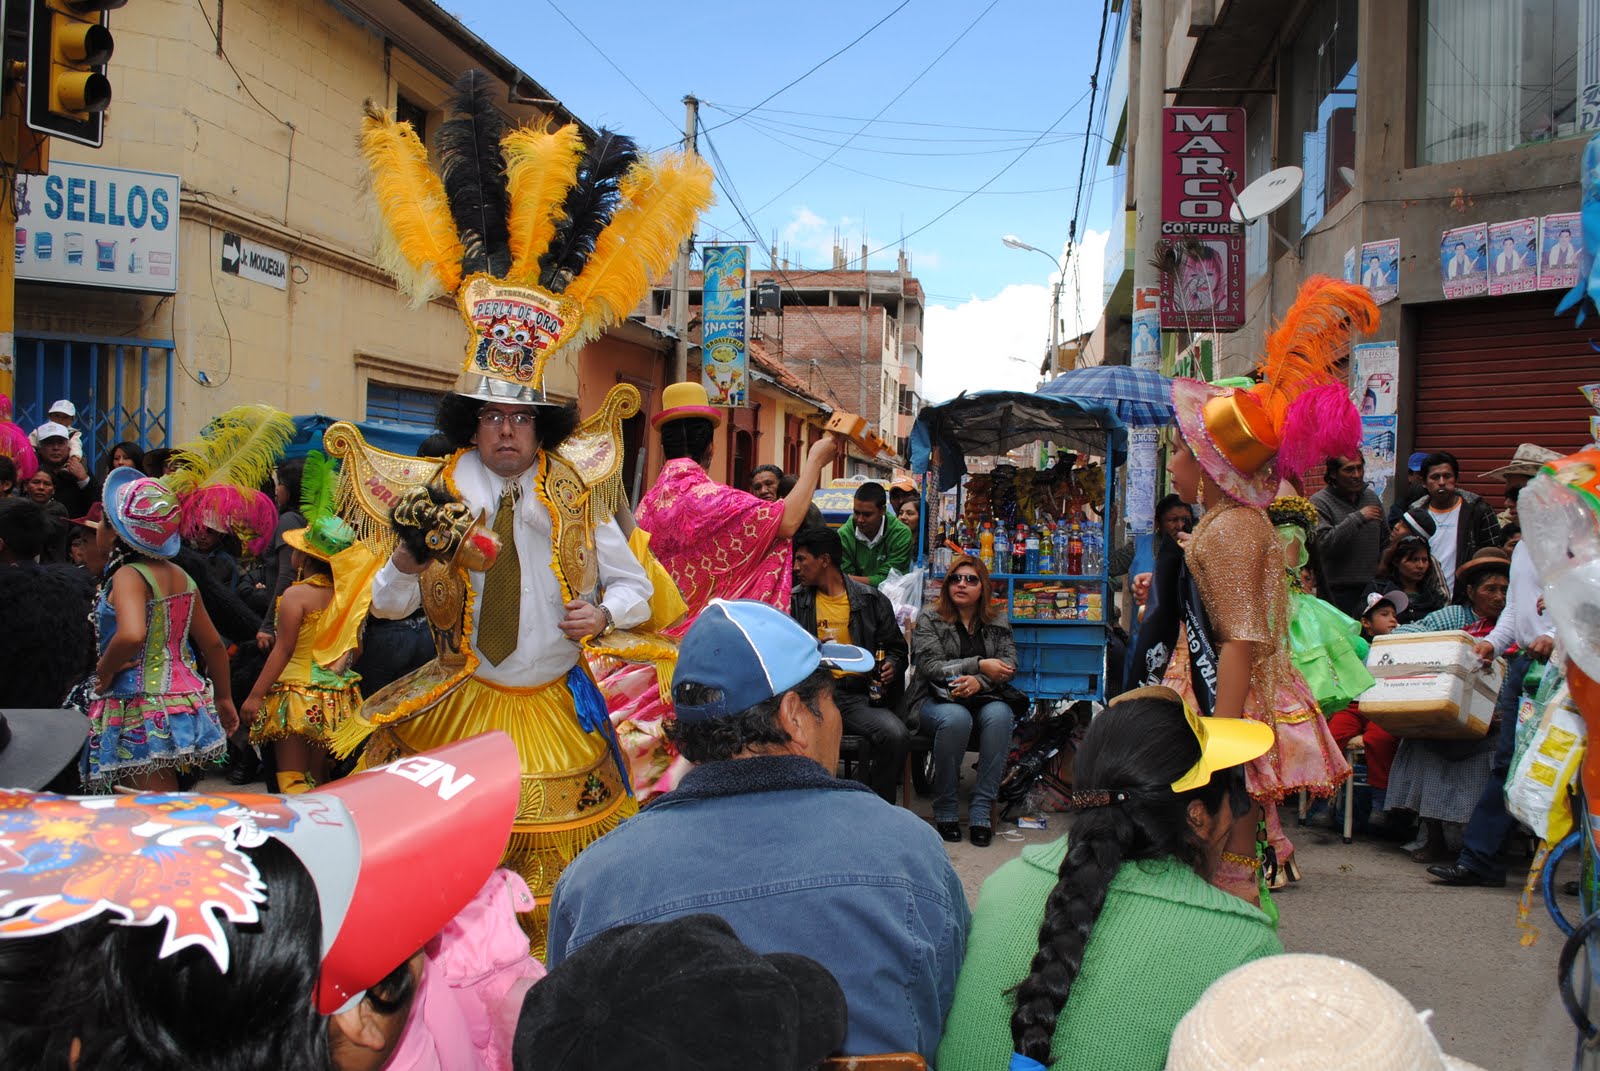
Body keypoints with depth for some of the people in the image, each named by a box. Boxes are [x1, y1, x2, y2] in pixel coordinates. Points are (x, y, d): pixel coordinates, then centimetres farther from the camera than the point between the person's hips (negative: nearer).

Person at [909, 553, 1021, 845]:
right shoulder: (929, 619, 5)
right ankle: (945, 810, -21)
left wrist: (979, 681, -19)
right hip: (937, 698, -2)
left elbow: (1009, 666, 2)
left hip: (985, 697, 3)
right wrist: (979, 665, -16)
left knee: (999, 715, -34)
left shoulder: (998, 622, 14)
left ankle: (981, 809, -28)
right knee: (956, 718, -38)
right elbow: (931, 666, -8)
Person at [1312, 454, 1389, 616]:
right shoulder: (1320, 502, -6)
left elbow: (1385, 541, 24)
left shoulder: (1372, 497, 14)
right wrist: (1358, 517, -18)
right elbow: (1324, 543, -20)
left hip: (1371, 588, 5)